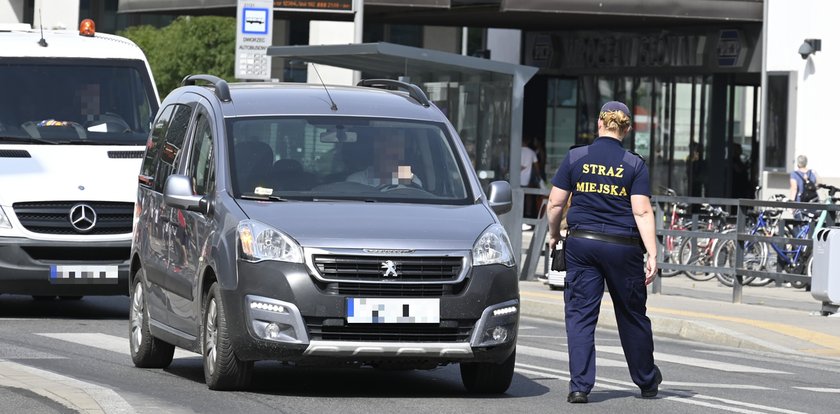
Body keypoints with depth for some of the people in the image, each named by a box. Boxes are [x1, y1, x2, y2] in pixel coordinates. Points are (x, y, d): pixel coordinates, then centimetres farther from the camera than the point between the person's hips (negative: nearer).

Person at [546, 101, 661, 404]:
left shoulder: (575, 158, -1)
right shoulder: (634, 164, -3)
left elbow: (555, 202, 1)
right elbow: (642, 212, -10)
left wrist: (553, 234, 19)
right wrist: (652, 256, -11)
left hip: (581, 243, 0)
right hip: (623, 245, 0)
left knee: (580, 315, 3)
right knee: (632, 315, 13)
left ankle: (580, 386, -7)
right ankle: (647, 382, 28)